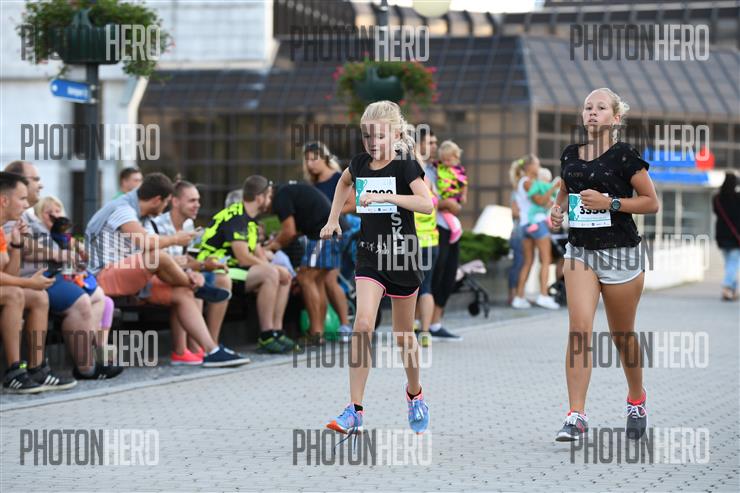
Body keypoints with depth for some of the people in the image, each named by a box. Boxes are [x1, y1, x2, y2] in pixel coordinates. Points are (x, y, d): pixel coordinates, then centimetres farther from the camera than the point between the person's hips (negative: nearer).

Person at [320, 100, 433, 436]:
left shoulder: (405, 166, -9)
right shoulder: (360, 163, 5)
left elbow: (427, 204, -25)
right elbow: (344, 182, 30)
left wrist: (385, 196, -31)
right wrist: (333, 218, 22)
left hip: (401, 256, -2)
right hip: (369, 255, 2)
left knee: (403, 332, 11)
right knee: (363, 323, -16)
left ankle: (415, 395, 38)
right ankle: (355, 411, -18)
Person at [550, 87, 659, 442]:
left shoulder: (625, 156, -7)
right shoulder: (570, 155, 7)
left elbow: (651, 202, -6)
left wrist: (610, 202, -17)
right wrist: (557, 209, 3)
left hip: (620, 252, -3)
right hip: (580, 250, 3)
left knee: (622, 334, 11)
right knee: (579, 329, -13)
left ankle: (636, 400, 37)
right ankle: (576, 416, -16)